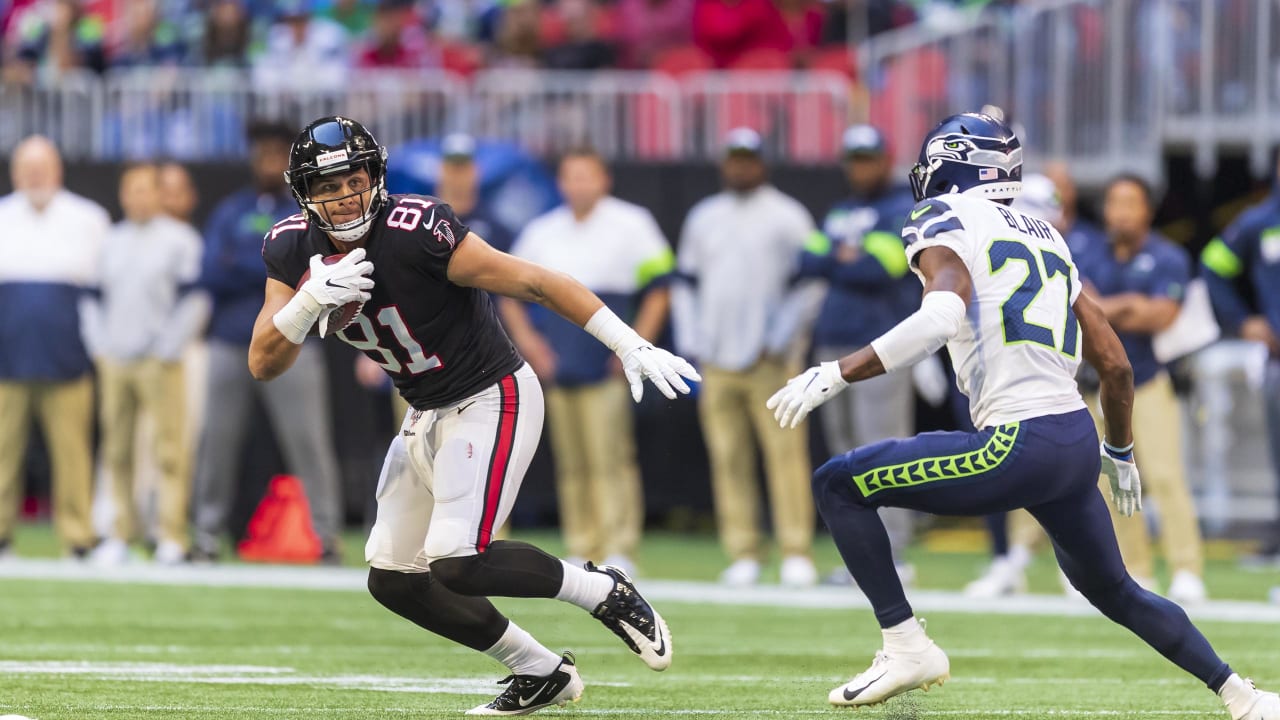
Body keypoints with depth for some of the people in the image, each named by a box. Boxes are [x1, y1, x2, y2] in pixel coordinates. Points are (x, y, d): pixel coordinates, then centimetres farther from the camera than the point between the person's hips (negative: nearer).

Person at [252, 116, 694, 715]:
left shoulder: (413, 230, -25)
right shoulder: (293, 250, -5)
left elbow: (534, 283, -24)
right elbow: (263, 365, -7)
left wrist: (632, 346, -26)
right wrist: (312, 299, -26)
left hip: (492, 401, -8)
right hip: (426, 417, 8)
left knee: (457, 565, -22)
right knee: (394, 581, 7)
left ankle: (603, 591, 0)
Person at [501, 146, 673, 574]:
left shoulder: (631, 225, 3)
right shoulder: (541, 232, 15)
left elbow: (658, 290, 2)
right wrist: (526, 339, 7)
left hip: (608, 366, -4)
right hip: (557, 369, 4)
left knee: (610, 456, -12)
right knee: (571, 463, 4)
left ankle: (620, 550, -13)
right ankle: (581, 551, 8)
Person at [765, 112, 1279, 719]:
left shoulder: (945, 223, -1)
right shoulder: (1046, 239, 22)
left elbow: (940, 319, -22)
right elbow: (1115, 363, 22)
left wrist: (834, 375, -22)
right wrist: (1119, 453, 37)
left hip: (1019, 445, -8)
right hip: (1078, 439, 8)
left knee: (837, 485, -1)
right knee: (1112, 589, 28)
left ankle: (906, 645, -6)